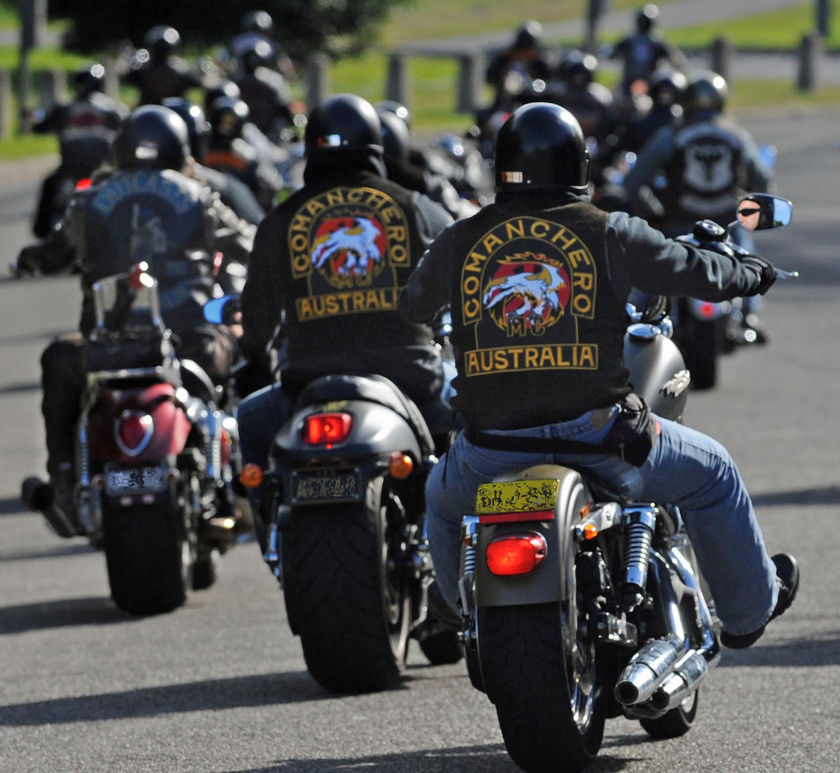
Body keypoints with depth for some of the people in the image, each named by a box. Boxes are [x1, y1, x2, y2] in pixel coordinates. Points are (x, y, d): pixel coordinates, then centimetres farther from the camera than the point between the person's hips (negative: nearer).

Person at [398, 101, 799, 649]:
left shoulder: (458, 243, 1)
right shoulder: (609, 233, -5)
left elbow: (411, 306, 19)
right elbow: (697, 273, 7)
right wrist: (753, 274, 29)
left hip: (493, 448, 2)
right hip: (595, 438, -2)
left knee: (444, 499, 36)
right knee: (711, 472, 24)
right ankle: (750, 608, 36)